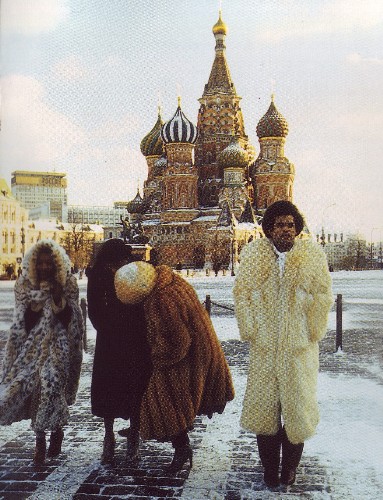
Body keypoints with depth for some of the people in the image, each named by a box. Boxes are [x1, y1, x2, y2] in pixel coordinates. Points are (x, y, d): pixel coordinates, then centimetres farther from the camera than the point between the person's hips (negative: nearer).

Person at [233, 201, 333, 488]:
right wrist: (251, 333, 0)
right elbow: (242, 295, 3)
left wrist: (312, 334, -1)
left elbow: (323, 296, 1)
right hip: (264, 348, 1)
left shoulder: (313, 255, 0)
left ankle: (290, 466, 25)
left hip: (300, 347, -1)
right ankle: (269, 468, 23)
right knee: (263, 405, 6)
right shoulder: (252, 255, 2)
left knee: (298, 404, 6)